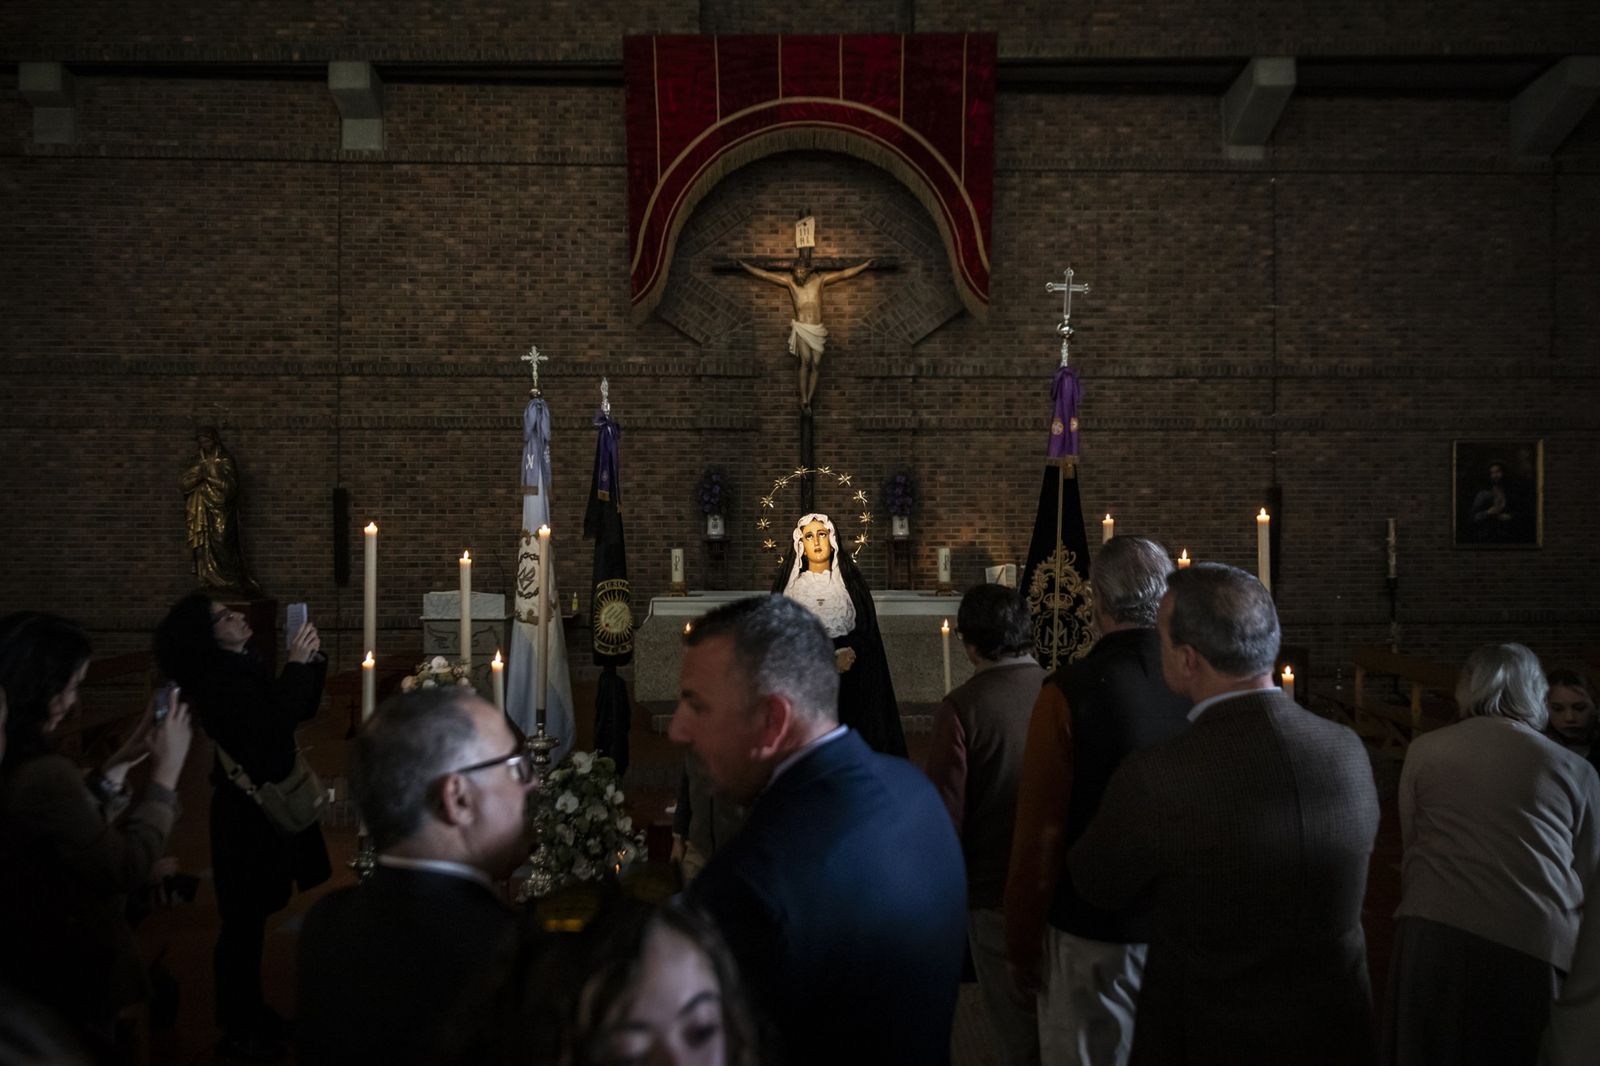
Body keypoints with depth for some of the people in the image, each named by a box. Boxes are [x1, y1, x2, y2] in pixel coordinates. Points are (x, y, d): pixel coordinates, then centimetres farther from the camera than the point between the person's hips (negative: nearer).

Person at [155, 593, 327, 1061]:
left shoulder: (244, 668, 8)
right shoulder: (217, 683, -20)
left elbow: (302, 709, 13)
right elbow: (275, 727, -29)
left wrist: (312, 661, 0)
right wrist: (296, 665, -24)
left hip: (267, 801, 9)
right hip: (247, 811, -9)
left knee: (252, 915, 18)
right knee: (244, 917, 0)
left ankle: (250, 1010, 31)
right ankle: (238, 1031, 11)